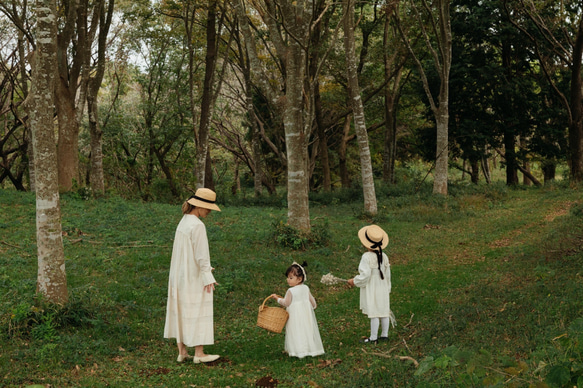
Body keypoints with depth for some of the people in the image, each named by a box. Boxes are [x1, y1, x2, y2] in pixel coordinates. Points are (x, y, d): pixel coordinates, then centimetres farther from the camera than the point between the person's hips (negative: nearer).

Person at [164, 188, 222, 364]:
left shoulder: (184, 222, 9)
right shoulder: (197, 226, -19)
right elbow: (201, 254, -19)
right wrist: (207, 277, -15)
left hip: (181, 275, 9)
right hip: (195, 277, -9)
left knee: (181, 311, 10)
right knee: (198, 312, 0)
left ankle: (182, 352, 15)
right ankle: (199, 353, 6)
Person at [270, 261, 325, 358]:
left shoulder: (290, 291, -18)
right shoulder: (306, 288, 0)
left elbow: (286, 303, -9)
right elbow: (311, 299, 10)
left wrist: (277, 298, 4)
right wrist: (314, 306, 30)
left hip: (295, 315, -6)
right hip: (306, 312, 6)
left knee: (297, 331, -2)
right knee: (307, 329, 14)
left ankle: (299, 350, -3)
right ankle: (311, 348, 20)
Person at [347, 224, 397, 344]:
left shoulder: (366, 257, -20)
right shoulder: (384, 256, 1)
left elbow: (365, 275, -20)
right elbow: (387, 274, 9)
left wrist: (354, 281, -4)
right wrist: (387, 289, 20)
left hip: (371, 290, -7)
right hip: (383, 289, 7)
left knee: (374, 313, 0)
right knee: (384, 312, 14)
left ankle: (373, 338, 8)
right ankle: (384, 335, 26)